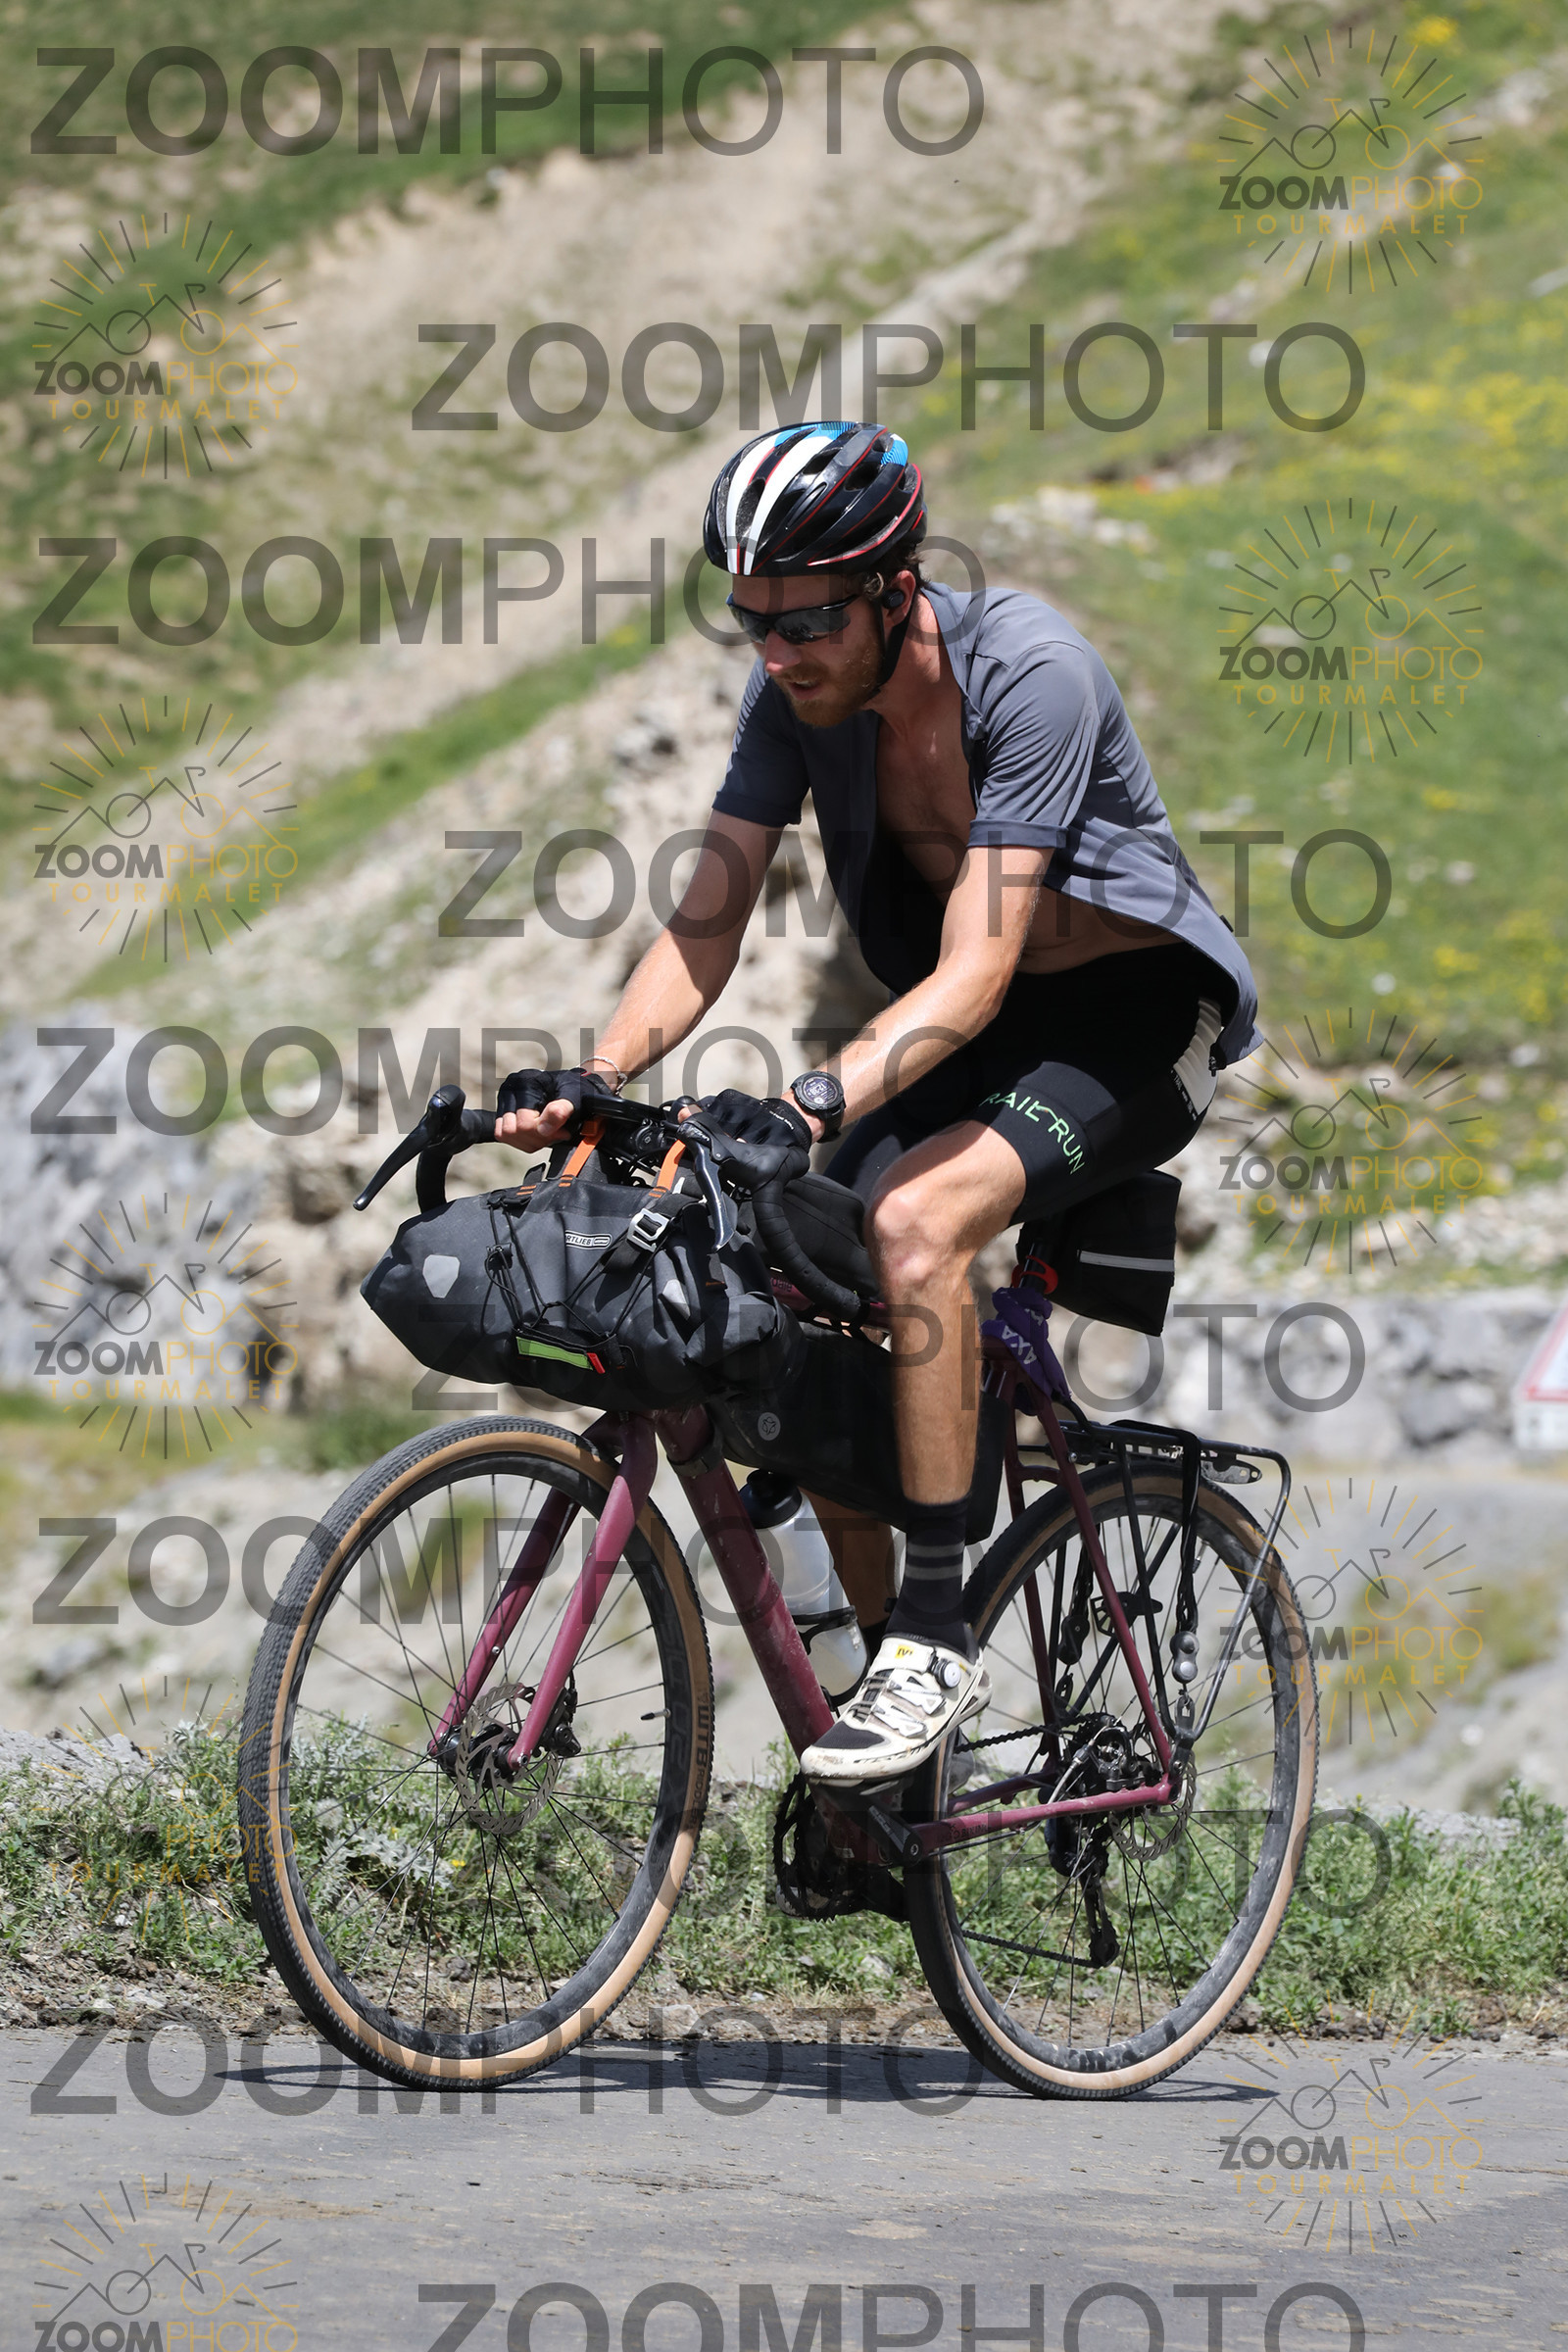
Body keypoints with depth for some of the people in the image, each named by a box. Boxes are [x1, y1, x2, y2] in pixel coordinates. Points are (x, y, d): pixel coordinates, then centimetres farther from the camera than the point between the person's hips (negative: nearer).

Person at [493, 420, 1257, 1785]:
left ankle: (939, 1635, -25)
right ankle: (895, 1665, 5)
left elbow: (972, 974, -35)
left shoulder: (1031, 674, -29)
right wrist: (593, 1080, -29)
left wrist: (807, 1111, -48)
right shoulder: (798, 698, -11)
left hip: (1135, 1020, -7)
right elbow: (707, 922, -11)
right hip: (968, 1034, 7)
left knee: (914, 1215, -32)